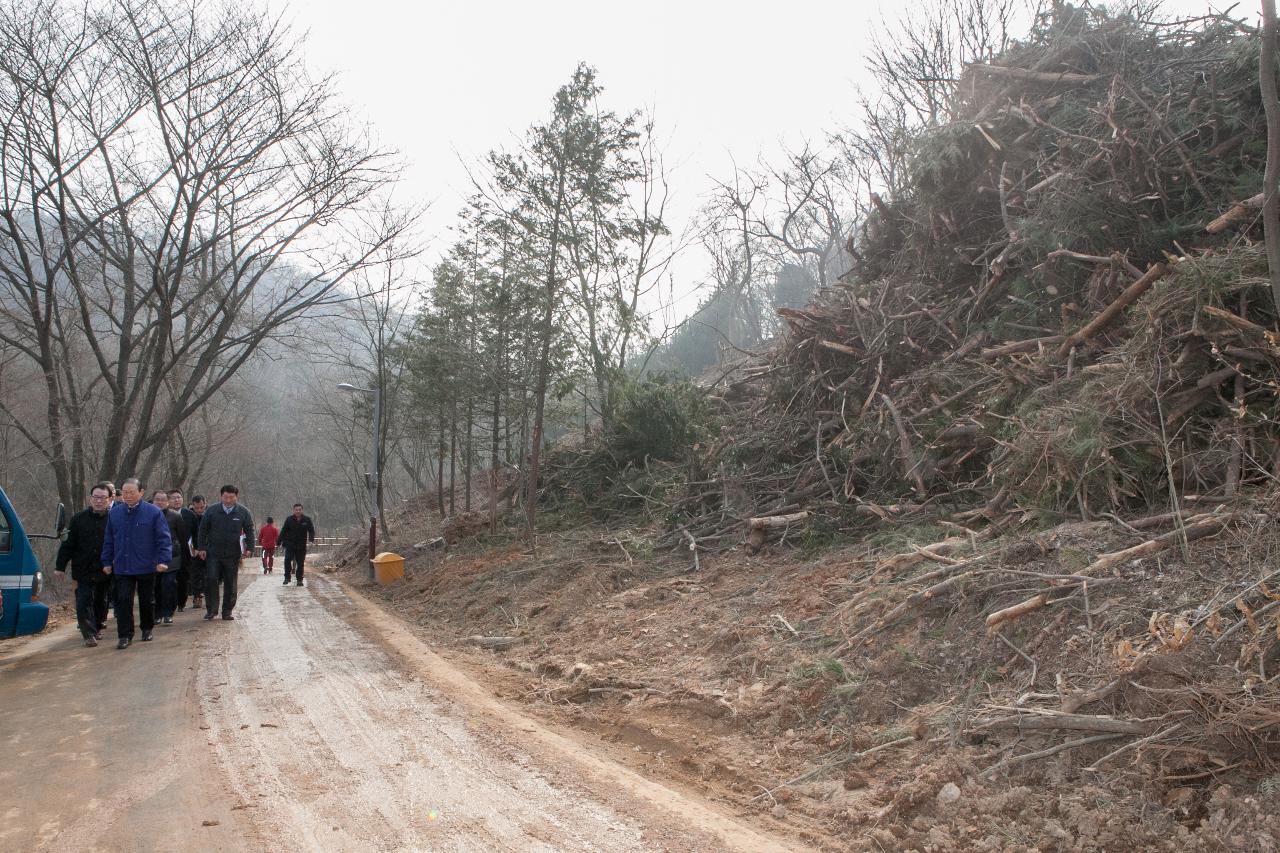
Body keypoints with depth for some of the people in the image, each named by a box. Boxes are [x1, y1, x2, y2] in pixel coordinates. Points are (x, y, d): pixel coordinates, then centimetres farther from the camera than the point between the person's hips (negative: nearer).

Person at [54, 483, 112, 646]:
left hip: (104, 571, 0)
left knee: (101, 602, 13)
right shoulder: (79, 518, 0)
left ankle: (97, 628, 33)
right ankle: (89, 634, -2)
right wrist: (60, 566, 0)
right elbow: (67, 544, 2)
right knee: (84, 602, -6)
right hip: (83, 570, 0)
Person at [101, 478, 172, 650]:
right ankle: (125, 635, 2)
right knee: (123, 601, -4)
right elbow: (108, 540, 11)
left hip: (147, 567, -2)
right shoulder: (114, 513, 4)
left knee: (147, 601, 11)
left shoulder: (153, 512, -7)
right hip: (122, 567, 2)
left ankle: (147, 629, 29)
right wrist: (107, 562, 9)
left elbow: (164, 538, -7)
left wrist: (163, 560, -14)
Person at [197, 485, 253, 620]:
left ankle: (227, 611, 15)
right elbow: (203, 530, 7)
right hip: (213, 553, 0)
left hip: (233, 554, 0)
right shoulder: (211, 511, 2)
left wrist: (249, 548, -6)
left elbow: (249, 531, 4)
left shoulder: (243, 512, 1)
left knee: (231, 584, 5)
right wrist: (202, 548, 0)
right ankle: (211, 609, 6)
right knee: (211, 580, -6)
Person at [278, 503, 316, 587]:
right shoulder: (289, 519, 0)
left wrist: (311, 538, -14)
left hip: (301, 546, 1)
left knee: (300, 563, 5)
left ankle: (299, 580, 13)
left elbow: (311, 530, 4)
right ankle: (287, 577, -3)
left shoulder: (306, 520, 2)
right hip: (290, 544, -1)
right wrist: (280, 541, 0)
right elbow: (283, 531, 4)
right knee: (287, 560, -15)